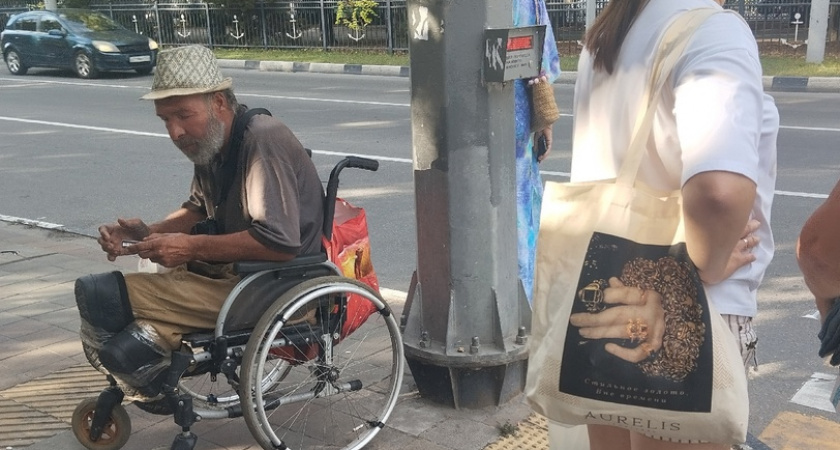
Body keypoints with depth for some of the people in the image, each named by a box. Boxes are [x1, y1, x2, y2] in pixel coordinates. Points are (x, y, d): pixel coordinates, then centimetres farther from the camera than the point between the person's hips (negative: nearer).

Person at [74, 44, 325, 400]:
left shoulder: (263, 141, -21)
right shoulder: (212, 142, 8)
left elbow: (279, 243, -28)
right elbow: (199, 209, 22)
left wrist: (192, 246, -22)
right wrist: (150, 233, 2)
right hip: (233, 266, 10)